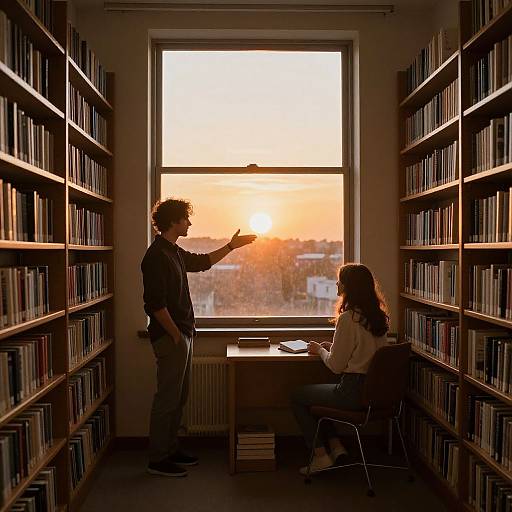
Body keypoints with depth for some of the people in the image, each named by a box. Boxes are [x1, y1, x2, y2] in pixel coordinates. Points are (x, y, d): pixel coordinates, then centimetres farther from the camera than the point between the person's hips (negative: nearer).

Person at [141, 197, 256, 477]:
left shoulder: (175, 253, 12)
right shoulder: (156, 256, -18)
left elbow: (203, 261, 30)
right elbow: (155, 304, -22)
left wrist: (232, 245, 30)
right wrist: (176, 336, -17)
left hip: (183, 333, 10)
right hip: (169, 336, -10)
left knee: (178, 396, 17)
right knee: (167, 398, -1)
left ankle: (170, 449, 29)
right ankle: (157, 460, 12)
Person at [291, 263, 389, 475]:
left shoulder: (348, 318, -20)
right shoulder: (379, 316, 4)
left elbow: (336, 366, -14)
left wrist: (320, 350, 3)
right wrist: (332, 347, 14)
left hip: (354, 392, -8)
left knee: (297, 397, 13)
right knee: (312, 394, 26)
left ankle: (320, 456, 14)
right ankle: (335, 446, 20)